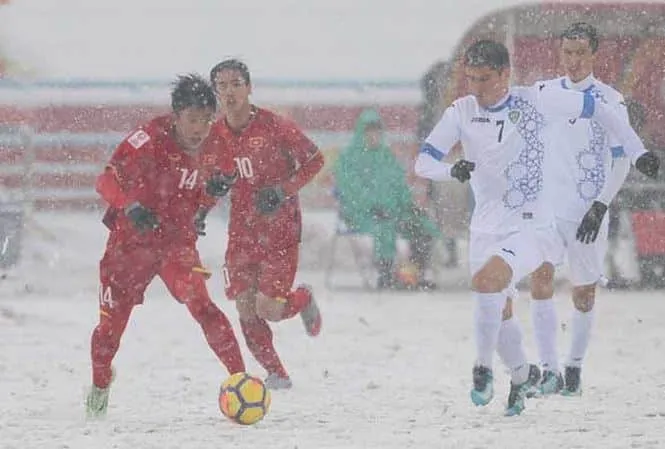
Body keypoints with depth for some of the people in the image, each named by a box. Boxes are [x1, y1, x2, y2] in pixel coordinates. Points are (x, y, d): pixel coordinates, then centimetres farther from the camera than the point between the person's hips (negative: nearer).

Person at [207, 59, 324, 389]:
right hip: (242, 230, 4)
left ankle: (303, 299, 24)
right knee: (246, 310, -2)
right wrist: (216, 184, -8)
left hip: (280, 228, -4)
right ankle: (276, 374, 15)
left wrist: (282, 189, -16)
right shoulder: (216, 135, 1)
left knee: (267, 310, -11)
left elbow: (314, 160, -5)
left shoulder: (274, 127, -13)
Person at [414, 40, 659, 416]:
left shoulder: (537, 100, -11)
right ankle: (521, 375, 40)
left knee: (486, 280, -29)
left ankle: (484, 367, -14)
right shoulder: (461, 113, -3)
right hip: (487, 228, 5)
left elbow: (598, 110, 1)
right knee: (499, 311, 14)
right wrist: (451, 170, -26)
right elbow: (423, 162, -4)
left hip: (534, 227, -5)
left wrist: (637, 151, 0)